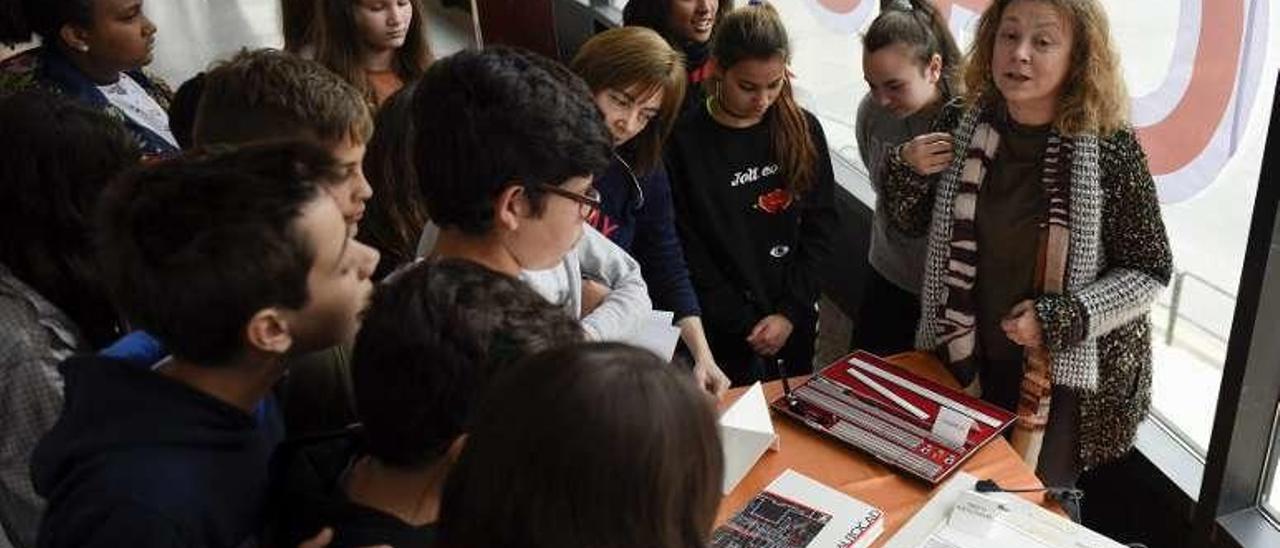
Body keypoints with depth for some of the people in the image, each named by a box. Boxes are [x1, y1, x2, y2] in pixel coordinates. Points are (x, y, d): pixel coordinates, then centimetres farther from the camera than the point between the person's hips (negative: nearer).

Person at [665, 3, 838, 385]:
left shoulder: (803, 130, -2)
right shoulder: (684, 142, -13)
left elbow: (820, 227, -1)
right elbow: (688, 252, -11)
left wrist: (790, 312, -9)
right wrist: (745, 324, -12)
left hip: (796, 320, 4)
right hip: (725, 331, -3)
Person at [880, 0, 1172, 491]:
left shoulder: (1110, 148, -16)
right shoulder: (959, 126, -6)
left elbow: (1148, 271, -8)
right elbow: (911, 223, 7)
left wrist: (1060, 318, -21)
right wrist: (908, 170, -12)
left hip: (1062, 375, -3)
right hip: (960, 360, 3)